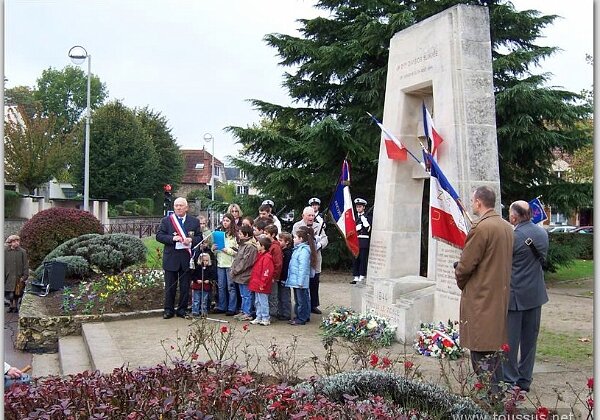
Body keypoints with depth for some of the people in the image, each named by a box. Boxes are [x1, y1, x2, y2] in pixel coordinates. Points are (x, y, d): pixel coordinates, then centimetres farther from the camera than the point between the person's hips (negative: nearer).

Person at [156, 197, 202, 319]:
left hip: (187, 258, 1)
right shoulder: (166, 220, 4)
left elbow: (199, 237, 6)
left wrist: (191, 240, -15)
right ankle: (168, 310, 16)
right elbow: (159, 236, -2)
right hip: (171, 258, -1)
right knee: (170, 286, 5)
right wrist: (172, 238, -17)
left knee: (185, 286, 7)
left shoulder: (195, 221, 8)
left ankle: (182, 309, 18)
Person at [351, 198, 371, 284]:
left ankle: (362, 277, 0)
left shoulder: (367, 217, 4)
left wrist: (364, 220, -13)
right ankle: (356, 277, 10)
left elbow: (368, 229, -7)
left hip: (364, 241, -4)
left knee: (363, 259, -4)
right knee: (355, 259, 5)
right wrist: (357, 227, -8)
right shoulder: (354, 217, 16)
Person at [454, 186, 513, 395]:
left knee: (481, 350, -3)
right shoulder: (507, 227, 9)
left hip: (481, 299, -9)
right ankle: (497, 391, 29)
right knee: (495, 346, 18)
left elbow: (465, 265, -16)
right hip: (500, 297, 9)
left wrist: (460, 281, 5)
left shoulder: (481, 228, -19)